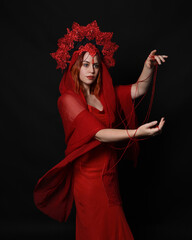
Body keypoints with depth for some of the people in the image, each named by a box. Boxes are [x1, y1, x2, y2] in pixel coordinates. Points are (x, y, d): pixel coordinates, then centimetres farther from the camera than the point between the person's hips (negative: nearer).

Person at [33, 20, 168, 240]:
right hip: (89, 176, -6)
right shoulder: (68, 99, -15)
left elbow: (138, 90, 0)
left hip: (109, 175, 6)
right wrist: (137, 133, -37)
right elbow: (98, 134, -25)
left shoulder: (105, 94, 6)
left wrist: (149, 67, -20)